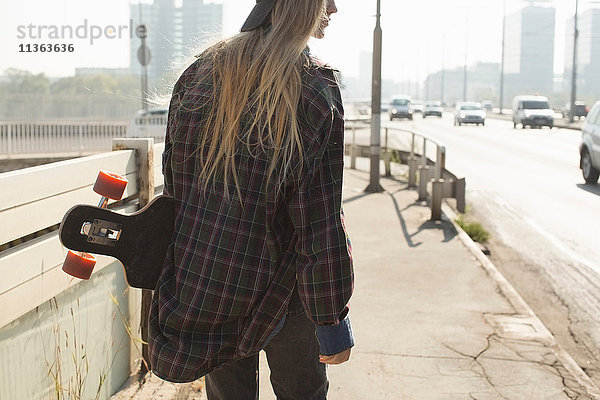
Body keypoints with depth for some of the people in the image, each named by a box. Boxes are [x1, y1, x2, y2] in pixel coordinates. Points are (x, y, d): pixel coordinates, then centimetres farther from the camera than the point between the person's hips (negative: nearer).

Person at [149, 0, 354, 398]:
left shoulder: (199, 72, -1)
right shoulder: (316, 90, -17)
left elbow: (173, 181, 5)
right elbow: (320, 224, -18)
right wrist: (333, 322, -9)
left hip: (197, 282, 4)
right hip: (279, 291, -4)